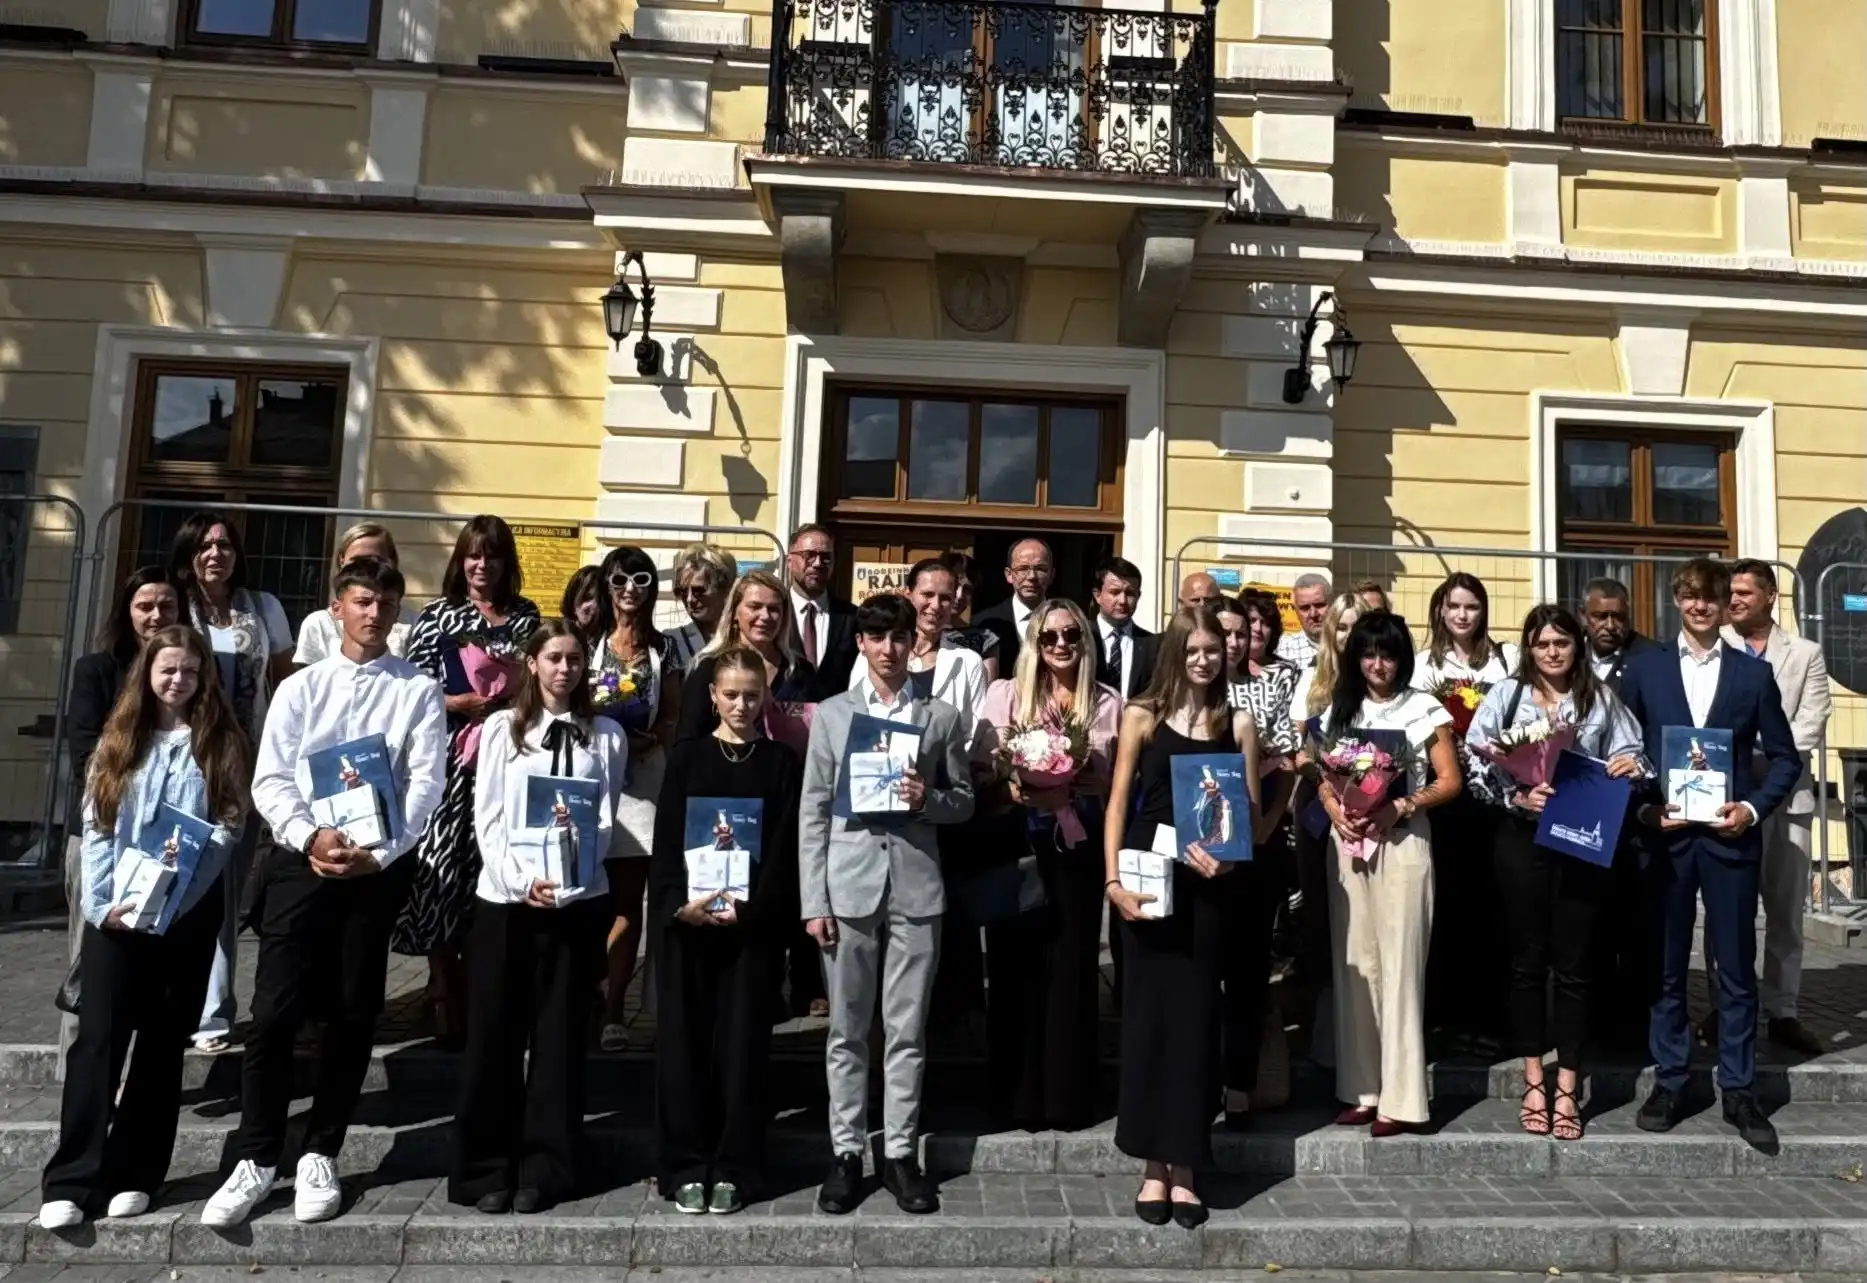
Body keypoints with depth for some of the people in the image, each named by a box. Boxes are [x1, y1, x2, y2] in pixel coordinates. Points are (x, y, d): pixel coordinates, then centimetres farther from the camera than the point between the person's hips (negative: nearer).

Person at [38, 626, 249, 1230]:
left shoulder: (220, 744, 3)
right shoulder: (119, 739, 7)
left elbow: (227, 829, -4)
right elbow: (95, 826, 3)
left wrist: (174, 897, -15)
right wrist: (101, 902, -9)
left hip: (188, 913, -1)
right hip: (115, 911, 1)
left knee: (163, 1042, 6)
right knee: (98, 1037, -2)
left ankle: (134, 1174, 15)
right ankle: (71, 1180, 4)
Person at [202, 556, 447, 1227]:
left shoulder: (418, 690, 2)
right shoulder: (300, 687, 8)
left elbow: (426, 784, -5)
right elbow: (270, 779, 1)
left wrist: (378, 853, -16)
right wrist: (310, 838, -15)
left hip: (378, 866, -1)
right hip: (300, 860, 1)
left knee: (353, 1015, 7)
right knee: (274, 1012, -2)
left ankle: (320, 1155, 23)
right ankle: (256, 1160, 14)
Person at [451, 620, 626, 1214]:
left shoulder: (606, 736, 5)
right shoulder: (501, 728, 4)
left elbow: (606, 823, 1)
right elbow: (486, 819, -1)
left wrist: (571, 862, -15)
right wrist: (521, 882, -12)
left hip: (578, 900, 0)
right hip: (503, 898, 0)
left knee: (559, 1035, 7)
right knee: (493, 1035, 5)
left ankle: (544, 1169, 19)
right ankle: (486, 1169, 17)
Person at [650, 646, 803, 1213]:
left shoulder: (783, 763, 5)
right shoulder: (685, 757, 7)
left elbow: (785, 848, -1)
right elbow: (665, 842, 2)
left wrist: (748, 909, -14)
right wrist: (681, 903, -14)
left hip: (755, 922, -1)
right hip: (683, 920, 1)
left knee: (742, 1041, 3)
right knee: (683, 1038, 4)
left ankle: (735, 1169, 14)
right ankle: (686, 1166, 15)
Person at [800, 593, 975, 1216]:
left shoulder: (941, 716, 6)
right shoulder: (831, 713, 5)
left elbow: (965, 801, 10)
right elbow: (813, 812, 2)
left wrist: (928, 798, -13)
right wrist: (813, 901, -3)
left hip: (916, 886, 0)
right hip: (849, 885, 0)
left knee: (907, 1030, 7)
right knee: (846, 1031, 8)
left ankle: (900, 1152, 20)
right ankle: (847, 1152, 21)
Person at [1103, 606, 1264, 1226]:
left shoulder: (1238, 723, 7)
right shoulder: (1142, 716, 4)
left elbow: (1253, 814, 7)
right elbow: (1118, 805, 1)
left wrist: (1230, 859, -12)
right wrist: (1112, 879, -8)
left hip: (1209, 884, 1)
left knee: (1195, 1016, 6)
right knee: (1147, 1012, 4)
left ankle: (1185, 1167, 17)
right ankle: (1153, 1166, 16)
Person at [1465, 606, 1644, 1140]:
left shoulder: (1602, 699, 6)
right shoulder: (1505, 695, 1)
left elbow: (1628, 758, 10)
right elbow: (1476, 767, -2)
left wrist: (1631, 767, -12)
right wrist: (1517, 796, -16)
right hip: (1522, 838, -1)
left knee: (1575, 963, 6)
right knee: (1527, 959, 8)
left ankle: (1567, 1087, 17)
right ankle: (1534, 1082, 20)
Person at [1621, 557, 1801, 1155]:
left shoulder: (1753, 673, 6)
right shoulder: (1643, 668, 5)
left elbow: (1784, 757, 7)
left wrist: (1754, 808, -7)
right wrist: (1645, 809, -8)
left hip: (1730, 836, 0)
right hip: (1665, 835, 0)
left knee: (1736, 969, 7)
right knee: (1666, 967, 8)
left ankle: (1738, 1090, 19)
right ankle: (1668, 1082, 19)